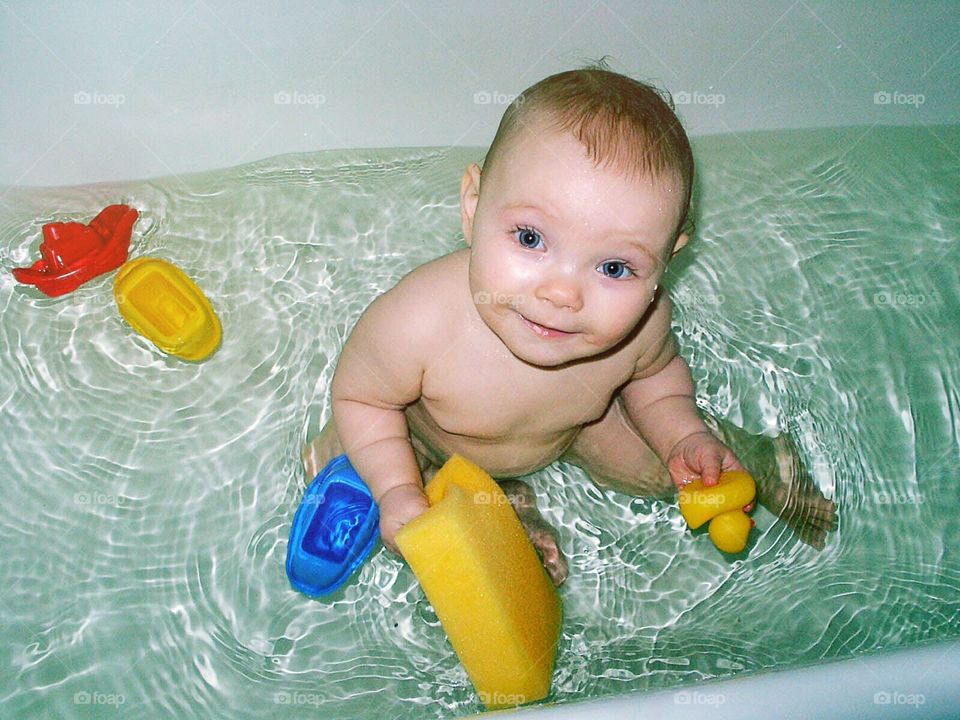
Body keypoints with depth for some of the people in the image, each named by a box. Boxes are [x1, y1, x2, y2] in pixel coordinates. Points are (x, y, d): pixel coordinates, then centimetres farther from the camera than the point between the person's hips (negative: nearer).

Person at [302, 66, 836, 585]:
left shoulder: (645, 321, -33)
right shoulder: (416, 323, -46)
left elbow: (655, 372, -6)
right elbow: (360, 397, -24)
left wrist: (685, 437, -21)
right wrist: (398, 492, -33)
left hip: (575, 425, 2)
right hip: (428, 438, -1)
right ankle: (507, 508, 8)